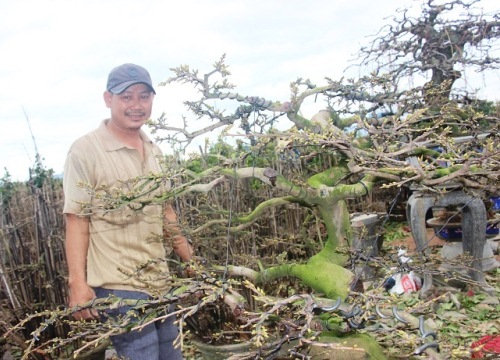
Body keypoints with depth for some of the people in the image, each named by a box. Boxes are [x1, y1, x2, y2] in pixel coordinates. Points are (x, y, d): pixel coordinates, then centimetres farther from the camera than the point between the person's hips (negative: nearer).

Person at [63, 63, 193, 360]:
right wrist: (78, 283, -16)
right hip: (117, 287, -7)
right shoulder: (85, 151, -9)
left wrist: (192, 262, 16)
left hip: (159, 282, 7)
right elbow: (76, 221, -10)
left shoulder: (154, 151, 10)